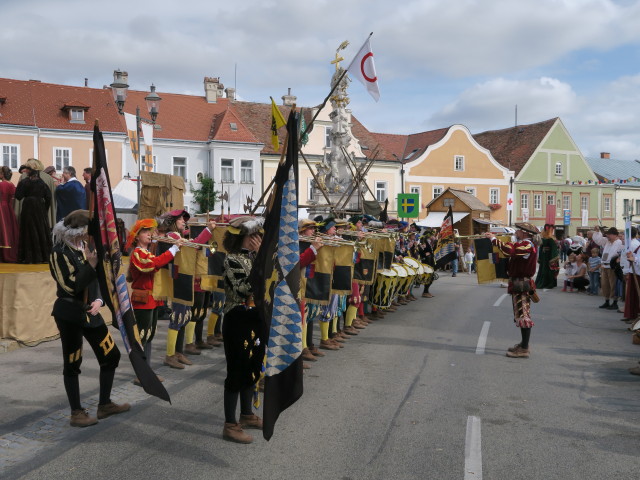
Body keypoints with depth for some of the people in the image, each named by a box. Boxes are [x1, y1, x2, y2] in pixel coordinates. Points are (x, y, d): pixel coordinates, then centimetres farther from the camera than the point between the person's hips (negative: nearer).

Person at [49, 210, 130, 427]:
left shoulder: (86, 247, 9)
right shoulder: (60, 253, -13)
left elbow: (98, 278, 13)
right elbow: (71, 286, -20)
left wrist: (98, 300, -4)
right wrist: (91, 264, -22)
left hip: (89, 311, 8)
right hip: (69, 314, -7)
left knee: (111, 355, 9)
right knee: (72, 363, 3)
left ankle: (105, 404, 22)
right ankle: (76, 413, 15)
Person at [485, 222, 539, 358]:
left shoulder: (527, 245, -19)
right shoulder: (523, 244, 16)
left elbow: (508, 251, -34)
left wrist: (493, 239, -25)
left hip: (521, 285, -11)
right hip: (518, 283, 11)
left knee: (523, 315, -8)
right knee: (521, 315, 17)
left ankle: (524, 349, -5)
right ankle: (523, 344, 27)